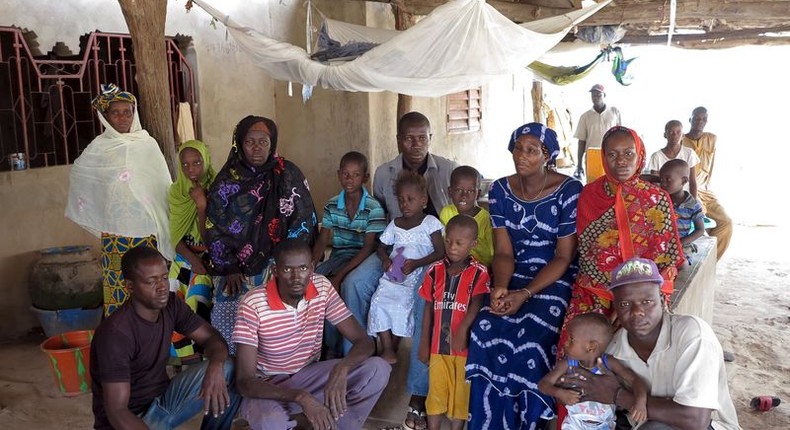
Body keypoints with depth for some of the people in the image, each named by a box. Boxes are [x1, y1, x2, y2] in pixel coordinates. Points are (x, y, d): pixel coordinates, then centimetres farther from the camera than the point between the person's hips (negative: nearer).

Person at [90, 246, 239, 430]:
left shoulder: (170, 305, -6)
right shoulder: (116, 333, -26)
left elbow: (212, 337, -1)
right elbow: (116, 411, -28)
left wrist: (215, 367, -25)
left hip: (164, 400, 7)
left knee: (228, 370, -13)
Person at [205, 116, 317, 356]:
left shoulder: (289, 176, 2)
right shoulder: (227, 180, 4)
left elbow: (302, 222, -1)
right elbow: (215, 228, 3)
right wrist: (229, 268, -6)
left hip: (276, 261, -1)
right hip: (237, 265, 1)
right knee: (228, 308, -19)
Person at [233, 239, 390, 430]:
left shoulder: (322, 287, -12)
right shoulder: (254, 305, -24)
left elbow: (363, 341, -11)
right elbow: (244, 381, -26)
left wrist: (341, 369, -35)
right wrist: (301, 397, -40)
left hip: (308, 375, 4)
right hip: (267, 386, -4)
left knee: (378, 369, -18)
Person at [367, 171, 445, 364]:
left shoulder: (430, 223, -1)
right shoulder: (395, 224, 14)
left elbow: (440, 252, -6)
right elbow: (381, 246, 21)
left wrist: (415, 263, -17)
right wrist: (385, 259, -3)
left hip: (417, 277, -4)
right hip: (393, 276, 5)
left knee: (402, 305, -25)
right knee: (379, 301, -18)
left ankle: (391, 350, -6)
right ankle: (387, 351, -13)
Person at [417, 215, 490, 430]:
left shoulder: (479, 272, -7)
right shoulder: (435, 270, 2)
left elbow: (477, 304, -18)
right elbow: (429, 308, 6)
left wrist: (462, 330, -33)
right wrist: (424, 343, 7)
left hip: (464, 343, -3)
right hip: (438, 343, 3)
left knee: (461, 392, 9)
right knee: (436, 390, 12)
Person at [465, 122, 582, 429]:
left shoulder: (569, 190, -12)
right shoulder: (500, 190, 0)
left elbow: (563, 257, -11)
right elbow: (504, 252, -1)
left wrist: (525, 294, -22)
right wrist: (500, 287, -22)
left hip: (556, 278, -3)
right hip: (514, 275, 3)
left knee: (531, 341, -27)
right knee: (486, 332, -22)